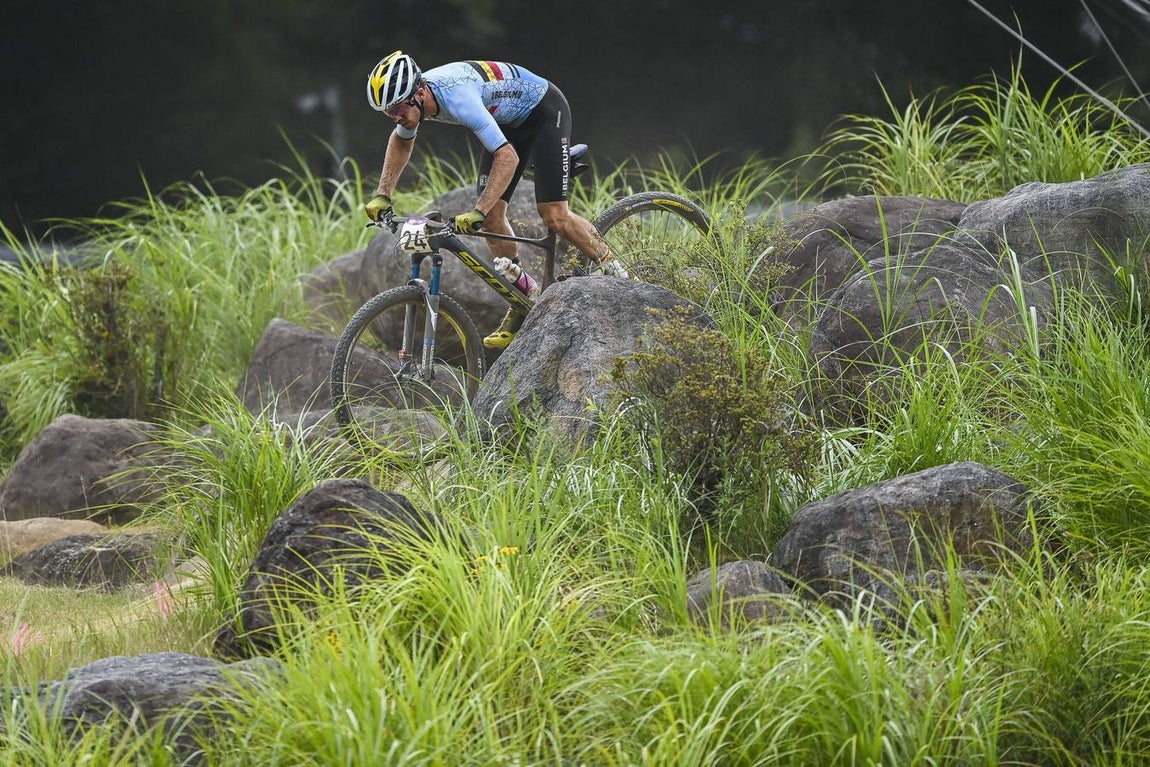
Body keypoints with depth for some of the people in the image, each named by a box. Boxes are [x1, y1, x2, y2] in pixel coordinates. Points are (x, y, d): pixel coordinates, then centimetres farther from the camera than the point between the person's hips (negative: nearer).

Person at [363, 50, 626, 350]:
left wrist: (477, 212, -47)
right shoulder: (409, 97, -14)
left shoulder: (458, 97, -39)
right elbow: (401, 141, 11)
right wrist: (383, 195, 3)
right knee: (491, 215, -2)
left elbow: (507, 157, -41)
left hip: (544, 111, -8)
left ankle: (616, 273, 2)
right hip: (509, 120, 8)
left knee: (555, 218, -16)